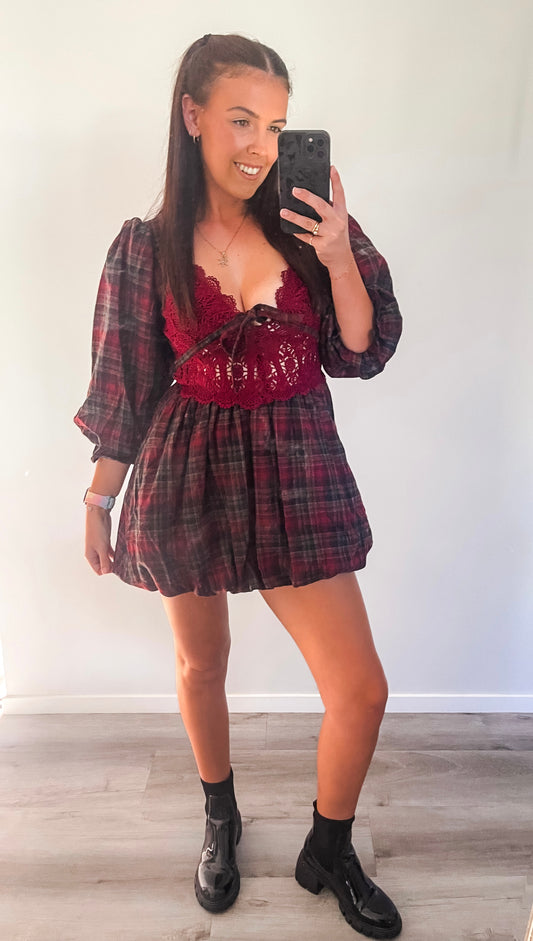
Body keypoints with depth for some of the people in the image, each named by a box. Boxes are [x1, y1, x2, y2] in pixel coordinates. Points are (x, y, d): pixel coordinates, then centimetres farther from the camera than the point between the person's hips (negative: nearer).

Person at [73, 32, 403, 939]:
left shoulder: (309, 227, 2)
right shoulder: (147, 246, -2)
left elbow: (359, 355, 1)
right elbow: (124, 387, 3)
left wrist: (340, 257, -13)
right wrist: (98, 500, 6)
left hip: (297, 472, 1)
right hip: (189, 477, 0)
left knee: (362, 691, 0)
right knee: (200, 665, 17)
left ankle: (329, 851, 31)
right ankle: (220, 821, 48)